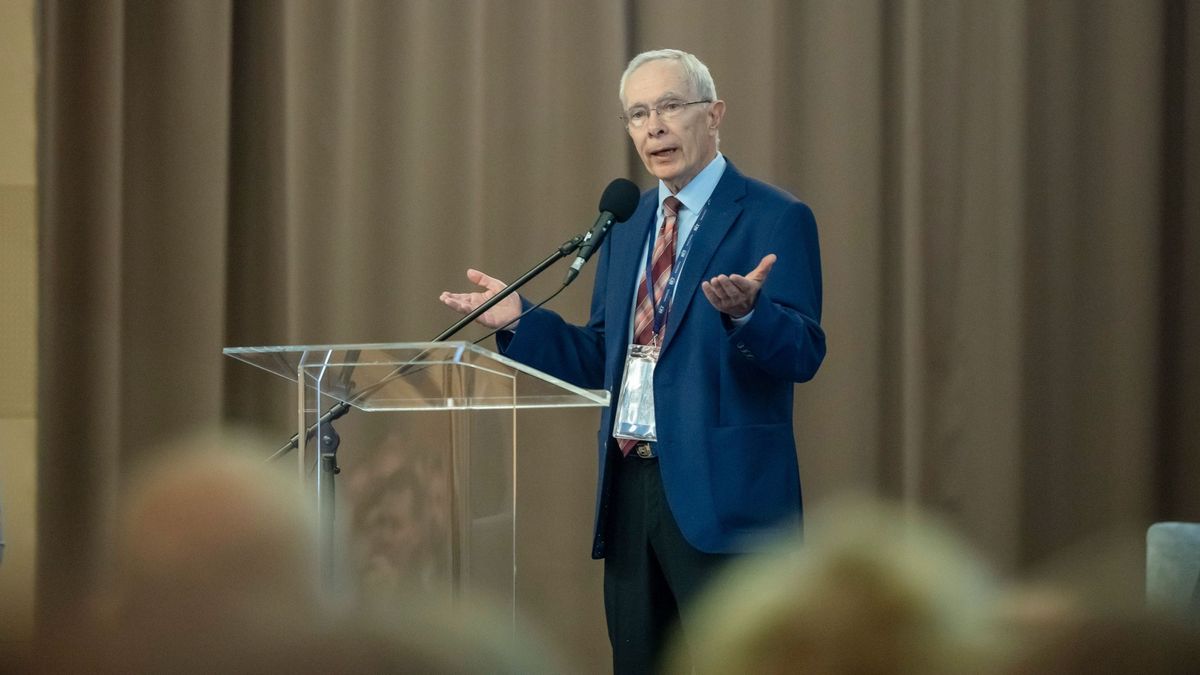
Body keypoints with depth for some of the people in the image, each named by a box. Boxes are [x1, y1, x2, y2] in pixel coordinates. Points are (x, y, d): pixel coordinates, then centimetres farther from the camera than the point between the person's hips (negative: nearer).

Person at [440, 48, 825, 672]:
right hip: (630, 486, 7)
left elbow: (803, 356, -13)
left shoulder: (775, 220, -5)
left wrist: (745, 313, -33)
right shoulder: (626, 225, 17)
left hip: (719, 495, -7)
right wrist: (518, 320, 6)